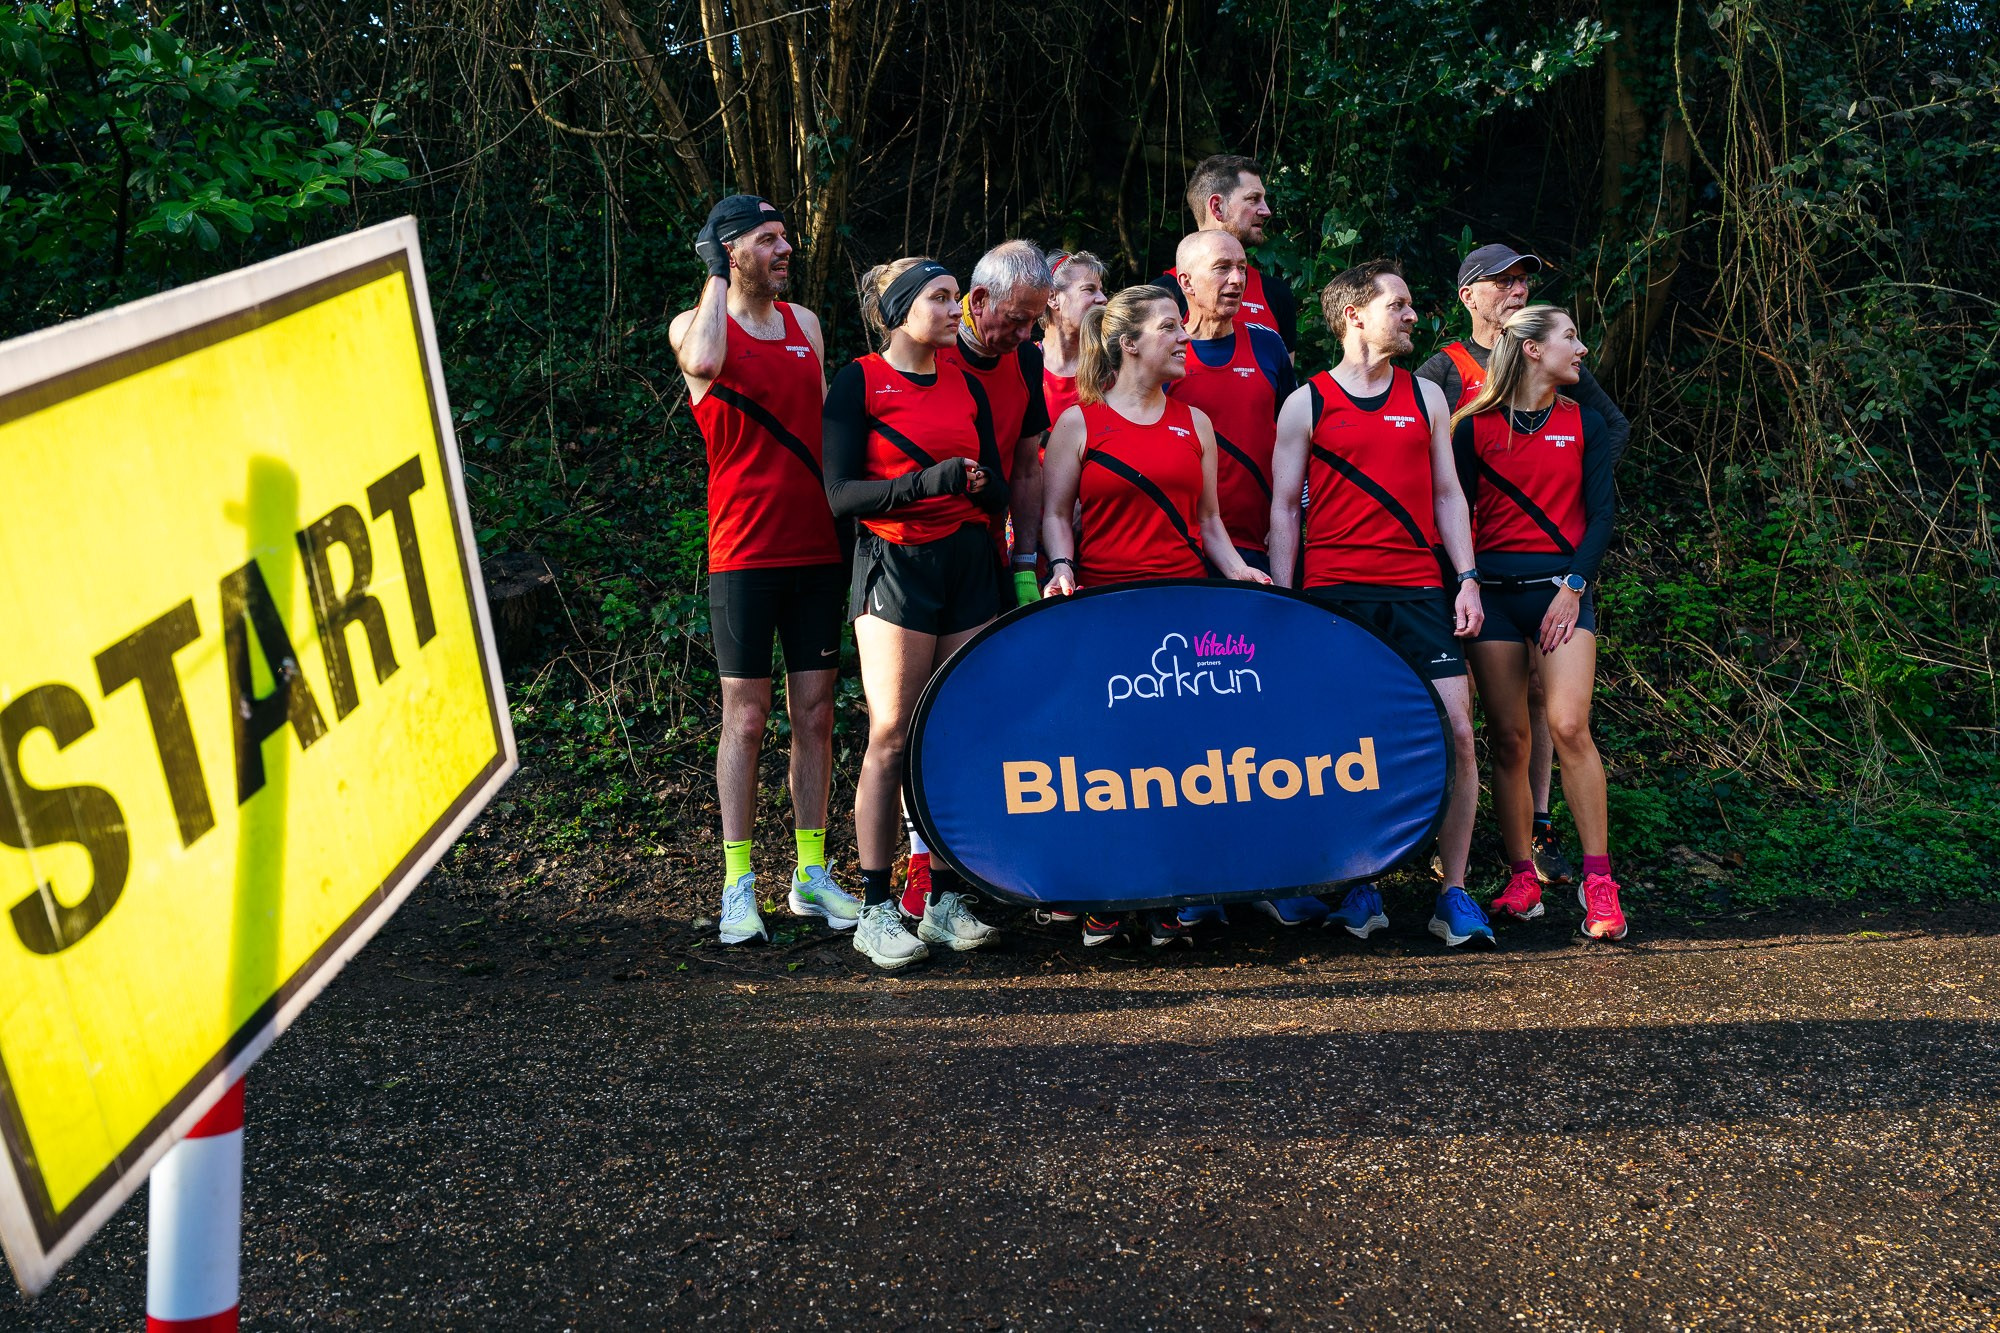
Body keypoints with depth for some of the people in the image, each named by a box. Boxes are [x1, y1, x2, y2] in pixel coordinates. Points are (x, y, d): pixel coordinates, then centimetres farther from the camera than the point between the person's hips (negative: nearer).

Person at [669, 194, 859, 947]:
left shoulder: (804, 323, 14)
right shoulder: (694, 326, -1)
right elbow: (704, 361, -27)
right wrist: (716, 276, -13)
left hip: (817, 546, 5)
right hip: (745, 551, -4)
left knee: (815, 714, 7)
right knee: (746, 719, -1)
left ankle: (813, 876, 16)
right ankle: (739, 886, 7)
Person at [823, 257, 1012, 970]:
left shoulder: (967, 385, 14)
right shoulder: (858, 382, -1)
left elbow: (999, 490, 14)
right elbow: (842, 495, -9)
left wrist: (979, 483, -10)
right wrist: (928, 482, -21)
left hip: (969, 565, 5)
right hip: (896, 567, -5)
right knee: (892, 738, -6)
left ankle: (947, 899, 15)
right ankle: (877, 911, 3)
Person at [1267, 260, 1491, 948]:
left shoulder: (1425, 395, 16)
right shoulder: (1306, 404, 6)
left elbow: (1447, 494, 16)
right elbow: (1284, 509, 5)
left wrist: (1467, 579, 6)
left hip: (1419, 591, 3)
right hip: (1335, 593, -2)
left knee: (1457, 732, -6)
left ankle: (1454, 893, 5)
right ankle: (1360, 890, 14)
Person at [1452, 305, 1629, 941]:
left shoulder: (1585, 424, 12)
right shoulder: (1475, 427, 7)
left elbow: (1601, 513, 5)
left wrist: (1573, 587, -7)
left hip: (1562, 587, 0)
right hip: (1494, 589, 0)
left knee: (1569, 726, -16)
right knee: (1508, 737, -1)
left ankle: (1598, 884, -11)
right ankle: (1522, 880, 8)